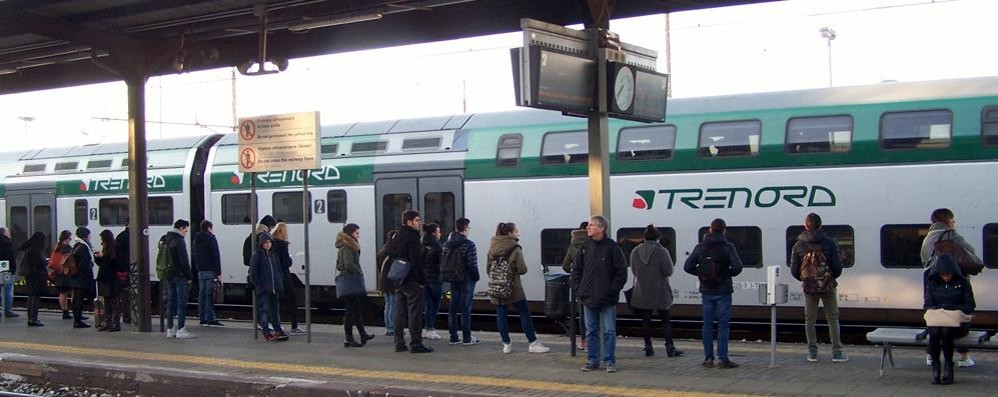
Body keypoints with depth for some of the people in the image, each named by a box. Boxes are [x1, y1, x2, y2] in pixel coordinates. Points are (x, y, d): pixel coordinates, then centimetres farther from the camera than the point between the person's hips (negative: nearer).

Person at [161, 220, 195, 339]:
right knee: (182, 303, -6)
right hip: (179, 276, -9)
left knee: (171, 302, 12)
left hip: (169, 275, 9)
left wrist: (163, 276, 20)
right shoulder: (179, 241, -14)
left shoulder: (165, 240, 14)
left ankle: (170, 330, 13)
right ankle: (180, 330, -8)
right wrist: (189, 276, -11)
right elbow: (184, 261, -17)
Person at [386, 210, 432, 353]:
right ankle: (415, 344, -6)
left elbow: (390, 259, 17)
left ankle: (399, 343, 13)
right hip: (411, 281, -9)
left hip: (398, 281, 9)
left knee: (400, 313, 11)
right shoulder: (412, 237, -13)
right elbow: (416, 261, -18)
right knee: (415, 313, -5)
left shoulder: (395, 238, 15)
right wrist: (421, 280, -14)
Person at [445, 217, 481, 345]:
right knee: (465, 308, -2)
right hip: (466, 280, -6)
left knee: (453, 307, 9)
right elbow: (472, 264, -17)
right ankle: (466, 338, 1)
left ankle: (453, 337, 12)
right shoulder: (469, 245, -15)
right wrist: (476, 277, -3)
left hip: (453, 279, 6)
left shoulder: (447, 244, 5)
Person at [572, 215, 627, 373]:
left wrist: (612, 291, -10)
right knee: (591, 331, 10)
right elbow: (576, 270, 14)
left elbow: (621, 272, -6)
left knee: (609, 331, 1)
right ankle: (592, 361, 18)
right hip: (588, 299, 4)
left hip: (607, 300, -4)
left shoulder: (612, 247, -6)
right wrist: (578, 289, 5)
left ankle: (609, 361, 9)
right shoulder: (585, 247, 7)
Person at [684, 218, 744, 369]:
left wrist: (701, 274, 10)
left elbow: (687, 267, 0)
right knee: (723, 325, 1)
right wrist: (728, 274, 0)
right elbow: (737, 267, -18)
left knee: (707, 324, 9)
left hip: (706, 291, 3)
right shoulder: (728, 247, -8)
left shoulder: (700, 247, 3)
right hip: (723, 292, -3)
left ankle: (708, 358, 10)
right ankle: (722, 359, 0)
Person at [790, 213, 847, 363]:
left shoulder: (798, 245, -4)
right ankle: (836, 352, 5)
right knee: (832, 318, 7)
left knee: (810, 319, 11)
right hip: (828, 287, -1)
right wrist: (832, 277, 12)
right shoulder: (829, 243, -8)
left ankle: (812, 353, 12)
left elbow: (794, 270, -3)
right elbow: (837, 266, -8)